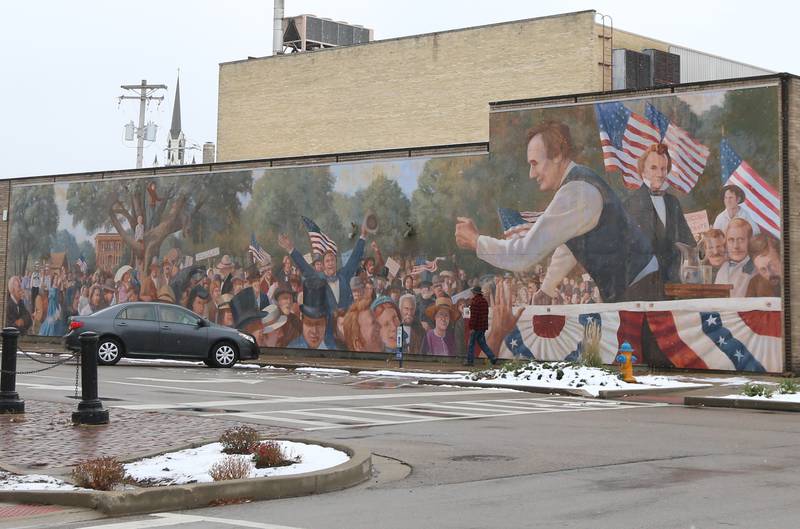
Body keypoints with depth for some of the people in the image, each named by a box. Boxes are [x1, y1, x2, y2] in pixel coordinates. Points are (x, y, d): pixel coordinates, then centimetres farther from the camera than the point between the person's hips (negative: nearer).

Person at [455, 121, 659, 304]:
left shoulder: (576, 193, -22)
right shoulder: (580, 182, 10)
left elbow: (525, 255, -23)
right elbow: (567, 247, 23)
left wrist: (476, 241, -11)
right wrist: (546, 289, 29)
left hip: (635, 290, -10)